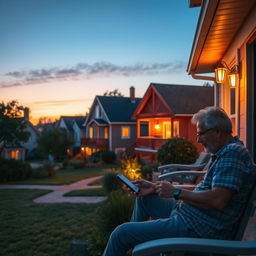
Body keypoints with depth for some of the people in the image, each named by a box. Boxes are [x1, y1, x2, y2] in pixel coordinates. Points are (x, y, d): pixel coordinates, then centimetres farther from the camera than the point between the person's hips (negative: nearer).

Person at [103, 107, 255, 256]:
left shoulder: (233, 153, -18)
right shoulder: (222, 153, 15)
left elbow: (217, 200, -29)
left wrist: (176, 192, -17)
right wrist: (155, 187, 9)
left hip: (197, 228, -11)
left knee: (121, 233, -10)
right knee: (144, 197, 25)